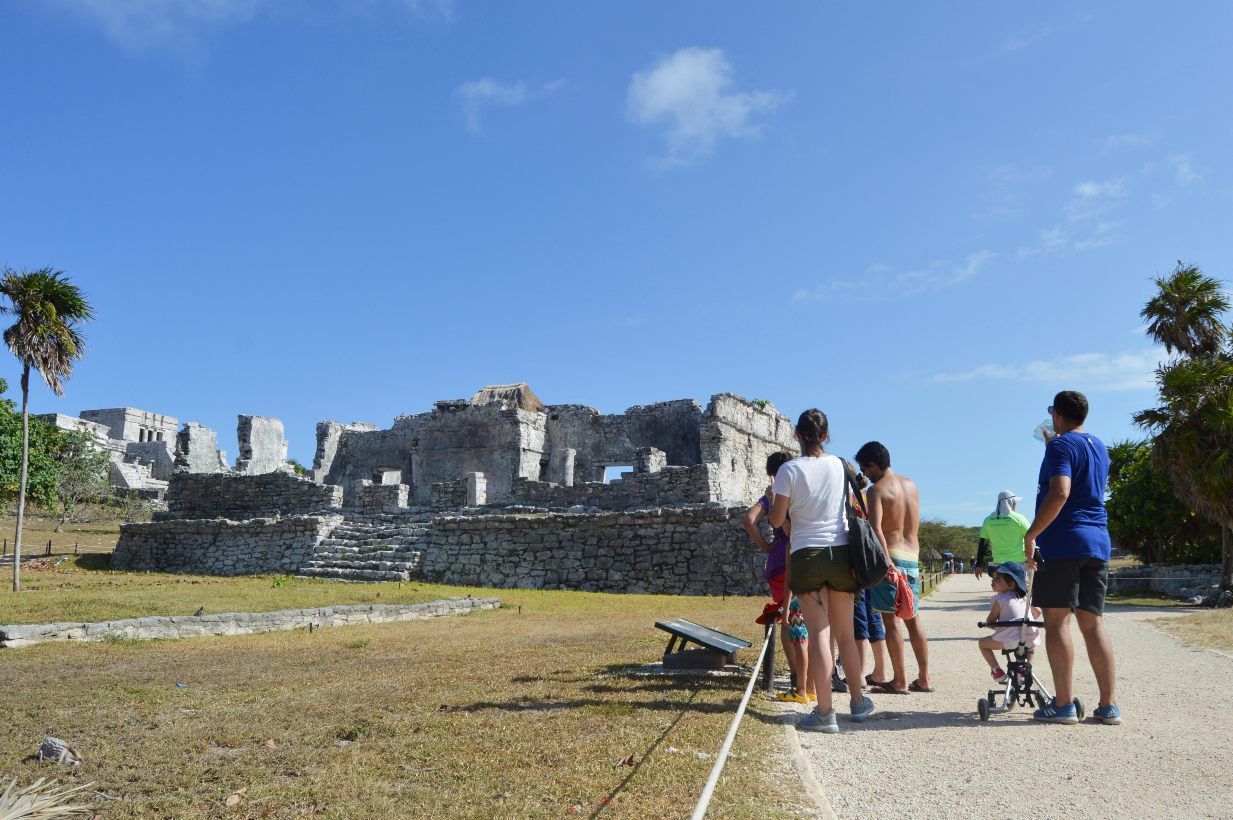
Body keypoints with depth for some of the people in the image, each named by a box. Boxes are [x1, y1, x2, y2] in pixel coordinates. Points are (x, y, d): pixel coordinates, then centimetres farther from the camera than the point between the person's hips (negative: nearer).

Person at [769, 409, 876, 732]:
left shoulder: (789, 470, -6)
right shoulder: (839, 465, 4)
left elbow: (776, 520, -4)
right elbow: (850, 506, 13)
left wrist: (777, 499, 15)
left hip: (806, 555, -3)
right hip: (841, 551, 3)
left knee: (819, 633, -2)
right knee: (845, 633, 15)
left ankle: (825, 712, -3)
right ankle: (858, 701, 27)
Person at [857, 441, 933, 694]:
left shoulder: (877, 490, -10)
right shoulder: (911, 485, 12)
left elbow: (876, 528, -24)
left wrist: (887, 563, -28)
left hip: (890, 557, -7)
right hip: (913, 557, 7)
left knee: (890, 619, -1)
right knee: (913, 618, 13)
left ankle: (899, 681, 1)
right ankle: (924, 678, 17)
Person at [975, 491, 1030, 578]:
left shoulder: (988, 520, 4)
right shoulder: (1019, 518, -4)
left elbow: (982, 544, 4)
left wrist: (978, 565, 7)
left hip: (998, 562, 3)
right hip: (1017, 562, -3)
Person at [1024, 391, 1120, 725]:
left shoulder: (1060, 445, -7)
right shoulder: (1099, 447, 19)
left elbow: (1059, 493, -22)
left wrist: (1031, 535, -17)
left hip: (1062, 543, -8)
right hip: (1097, 543, 8)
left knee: (1057, 622, -5)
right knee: (1093, 624, 8)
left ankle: (1064, 704, -6)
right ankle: (1109, 705, 7)